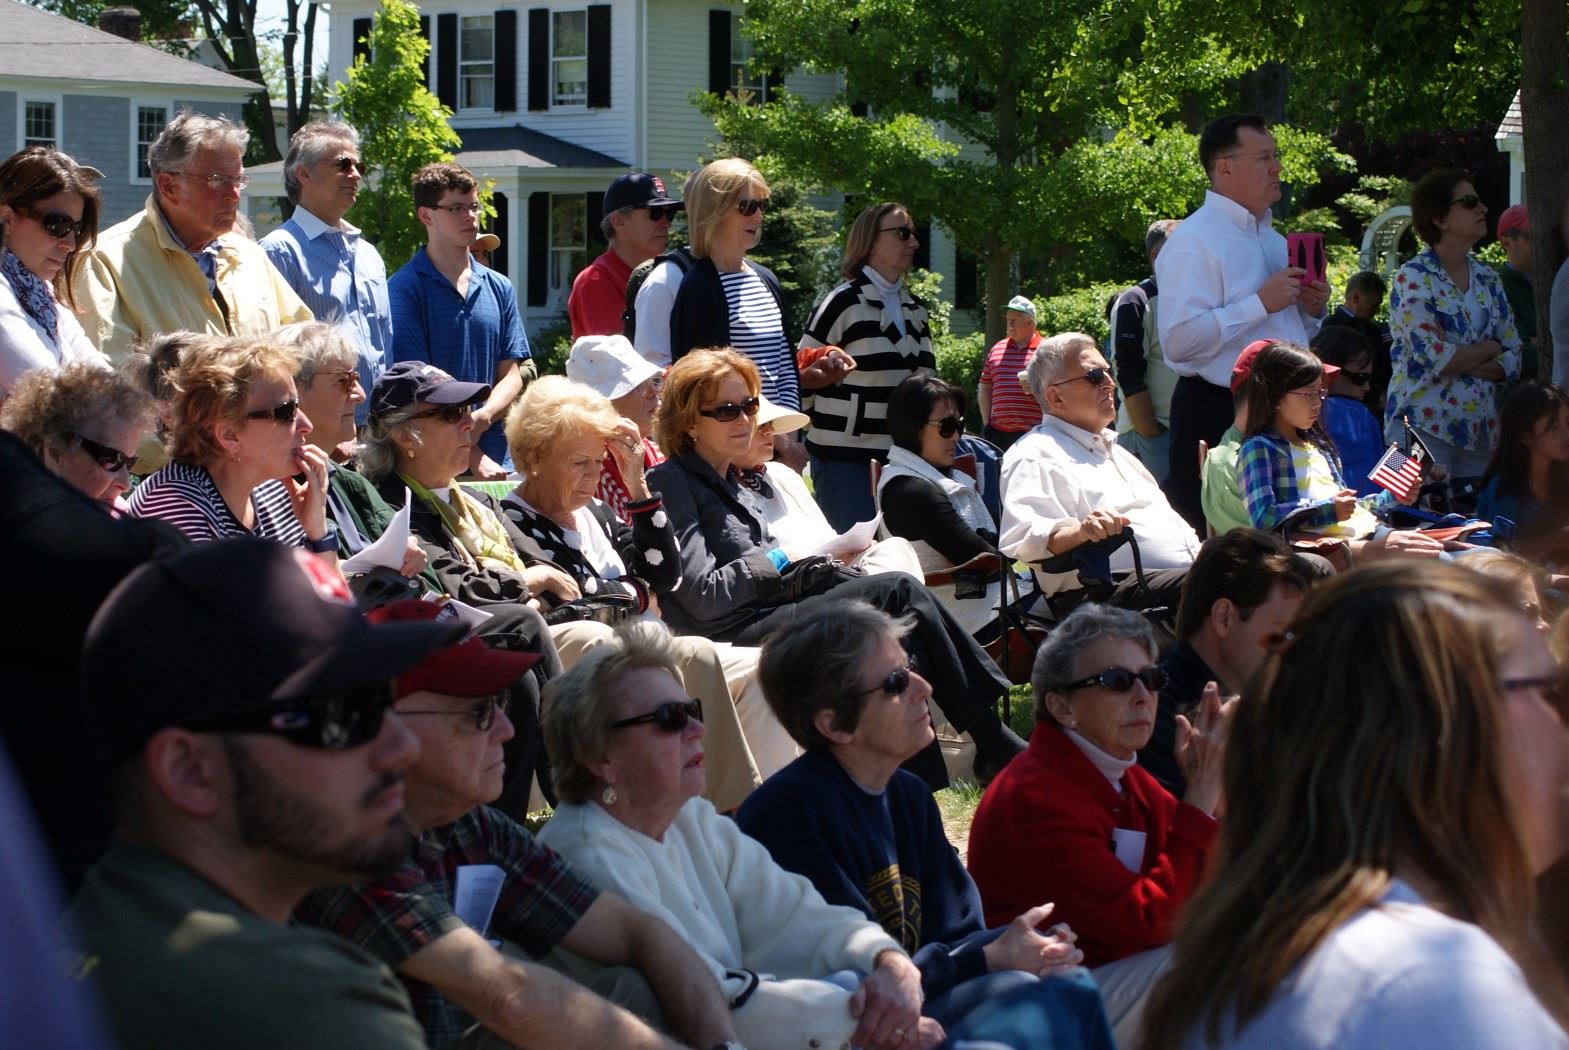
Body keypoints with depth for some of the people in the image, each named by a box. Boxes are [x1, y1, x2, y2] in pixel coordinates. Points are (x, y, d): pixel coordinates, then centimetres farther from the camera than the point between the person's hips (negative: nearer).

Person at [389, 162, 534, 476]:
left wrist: (483, 417, -12)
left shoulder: (499, 288, 13)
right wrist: (472, 456, -14)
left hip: (497, 458, 4)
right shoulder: (405, 288, -4)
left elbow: (513, 373, 10)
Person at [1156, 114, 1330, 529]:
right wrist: (1261, 303, -21)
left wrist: (1311, 309, 7)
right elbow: (1179, 340, -22)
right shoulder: (1193, 242, -10)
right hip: (1217, 418, -8)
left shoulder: (1274, 240, 19)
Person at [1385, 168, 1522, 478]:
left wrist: (1466, 364, -9)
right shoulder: (1413, 279, -6)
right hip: (1425, 426, -6)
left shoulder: (1487, 278, 13)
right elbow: (1437, 358, -18)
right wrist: (1490, 348, -1)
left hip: (1481, 428, 6)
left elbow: (1515, 356, 8)